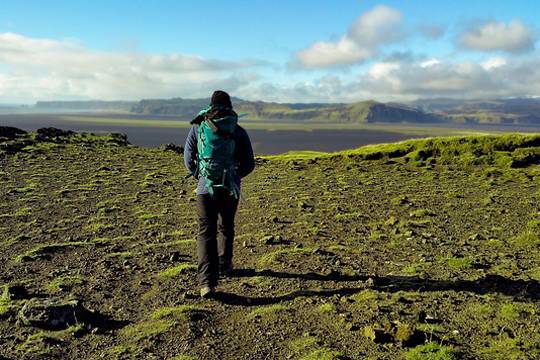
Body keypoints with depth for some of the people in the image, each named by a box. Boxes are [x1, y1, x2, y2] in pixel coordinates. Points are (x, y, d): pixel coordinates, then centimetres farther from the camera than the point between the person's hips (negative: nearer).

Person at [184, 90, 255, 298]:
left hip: (205, 188, -1)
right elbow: (249, 164, 3)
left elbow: (188, 159, 7)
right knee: (226, 228, 22)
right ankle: (225, 266, 38)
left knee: (206, 233, 0)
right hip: (230, 189, 1)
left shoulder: (198, 127, 3)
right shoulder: (238, 131, 1)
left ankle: (207, 282, -12)